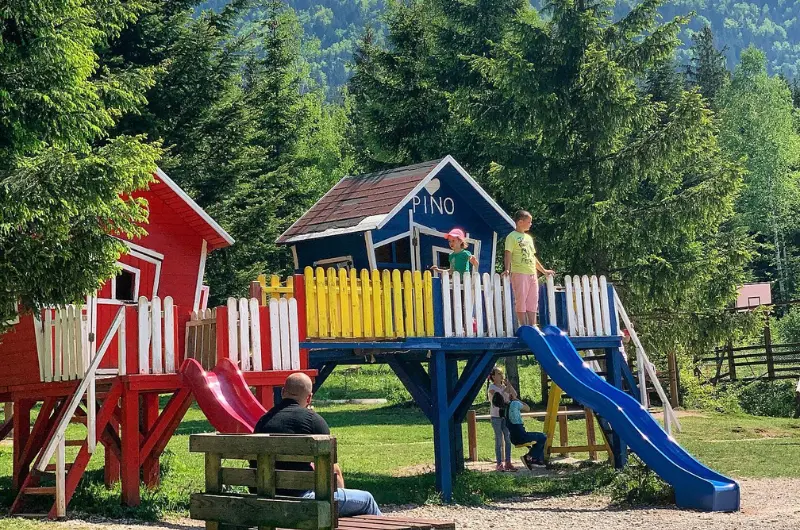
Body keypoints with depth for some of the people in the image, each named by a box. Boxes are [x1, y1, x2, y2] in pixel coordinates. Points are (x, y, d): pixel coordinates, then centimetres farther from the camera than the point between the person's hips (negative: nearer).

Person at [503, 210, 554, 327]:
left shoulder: (529, 237, 20)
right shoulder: (512, 237, -2)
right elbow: (508, 254, -12)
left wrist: (543, 270, 28)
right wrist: (507, 269, -26)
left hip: (532, 274, 7)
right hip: (519, 274, -7)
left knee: (533, 301, 6)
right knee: (521, 300, -5)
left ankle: (532, 326, 9)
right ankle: (524, 327, -3)